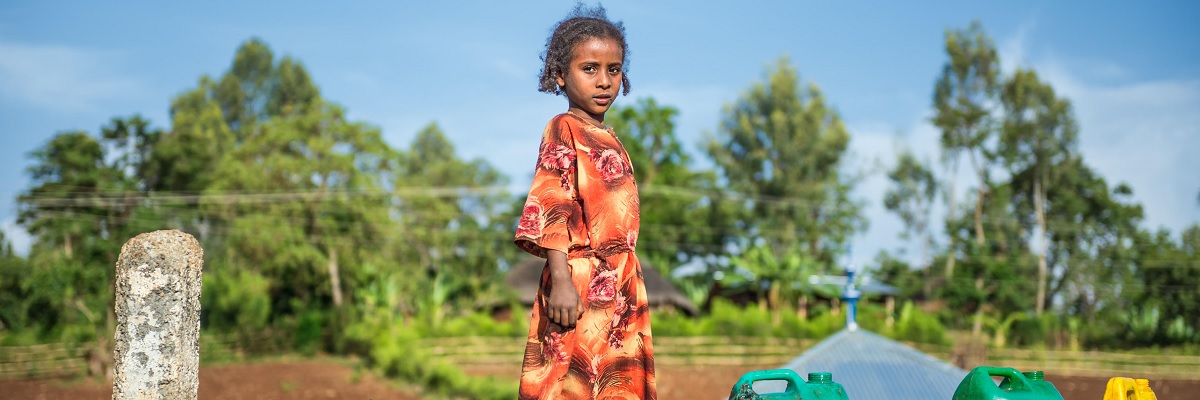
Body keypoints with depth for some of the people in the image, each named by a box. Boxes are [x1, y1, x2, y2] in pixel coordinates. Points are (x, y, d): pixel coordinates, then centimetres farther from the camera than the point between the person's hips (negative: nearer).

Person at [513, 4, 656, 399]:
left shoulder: (608, 138, 18)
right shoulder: (563, 129, -6)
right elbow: (548, 208, -14)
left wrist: (630, 285, 16)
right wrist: (561, 280, -22)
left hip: (621, 288, 8)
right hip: (581, 285, -8)